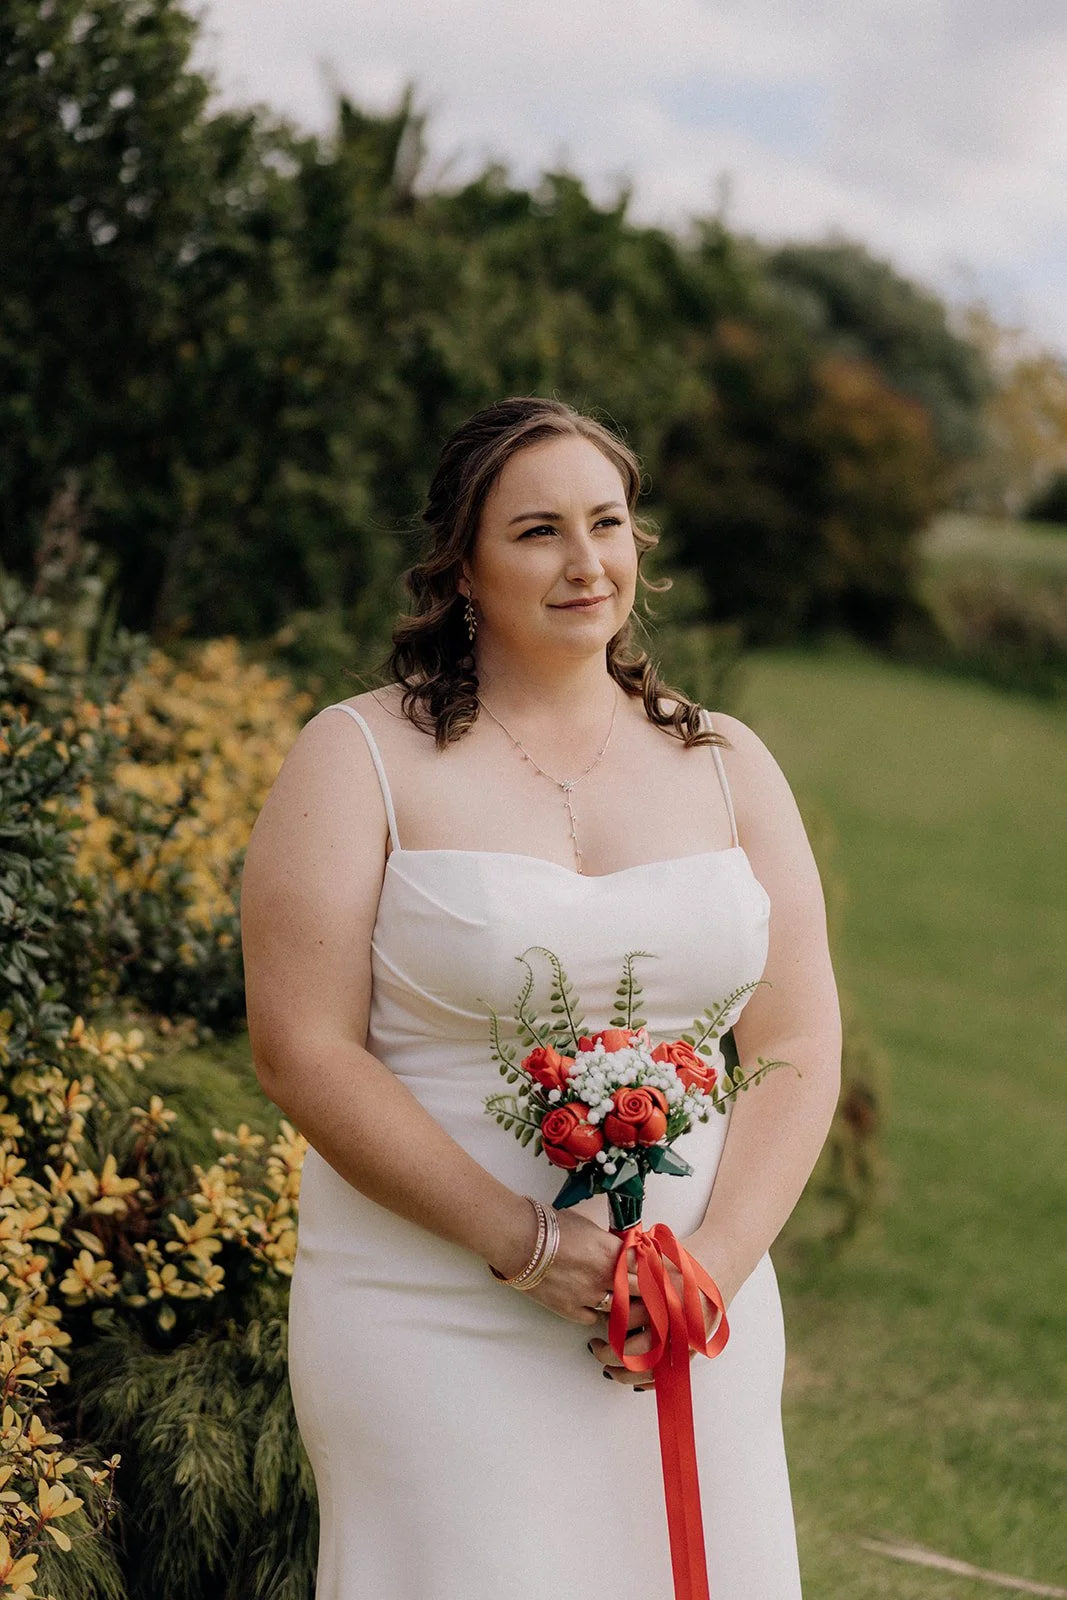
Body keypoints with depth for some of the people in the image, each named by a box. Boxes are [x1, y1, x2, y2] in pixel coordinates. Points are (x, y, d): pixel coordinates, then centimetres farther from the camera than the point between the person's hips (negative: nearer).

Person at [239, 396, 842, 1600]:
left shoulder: (725, 764, 10)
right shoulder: (359, 759, -1)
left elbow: (799, 1047, 6)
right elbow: (305, 1054, -8)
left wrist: (718, 1259, -10)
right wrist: (523, 1240, -16)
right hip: (434, 1327, -3)